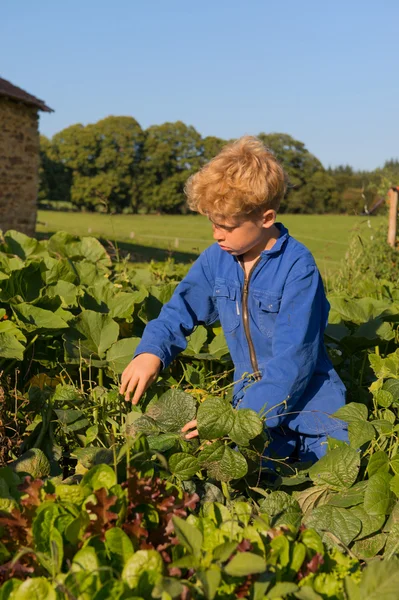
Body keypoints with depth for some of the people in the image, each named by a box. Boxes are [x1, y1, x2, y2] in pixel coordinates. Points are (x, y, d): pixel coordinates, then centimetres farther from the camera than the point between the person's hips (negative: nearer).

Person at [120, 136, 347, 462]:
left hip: (309, 403, -3)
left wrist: (241, 417, -27)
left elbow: (293, 358, -22)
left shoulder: (297, 266, -19)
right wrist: (150, 352, -11)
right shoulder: (216, 258, 0)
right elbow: (180, 311, 10)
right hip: (251, 401, 4)